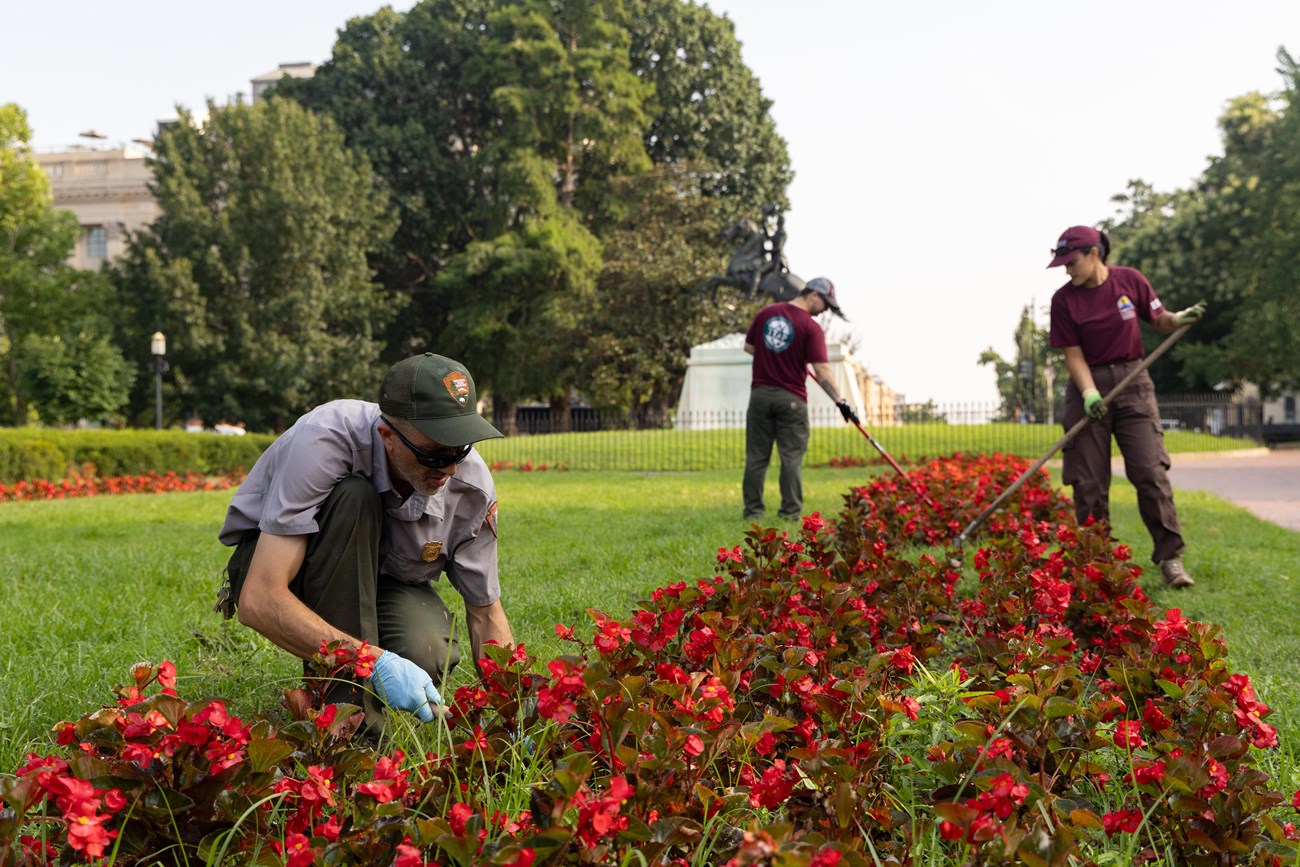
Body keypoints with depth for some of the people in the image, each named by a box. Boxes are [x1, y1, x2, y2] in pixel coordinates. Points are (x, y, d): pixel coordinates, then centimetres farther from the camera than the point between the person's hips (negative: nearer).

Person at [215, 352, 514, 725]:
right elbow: (258, 601, -40)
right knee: (353, 497, -35)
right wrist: (374, 662, -48)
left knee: (428, 653, -32)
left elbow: (486, 613, -9)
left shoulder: (473, 486, -21)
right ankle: (348, 705, -29)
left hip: (382, 577, 3)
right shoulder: (322, 442, -35)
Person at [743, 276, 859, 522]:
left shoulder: (766, 313, 4)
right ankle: (790, 511, 4)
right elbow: (821, 371, -17)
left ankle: (752, 510, 9)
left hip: (760, 393, 4)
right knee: (791, 457, 3)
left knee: (756, 456, 7)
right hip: (791, 399, -4)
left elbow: (748, 347, 12)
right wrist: (840, 401, -17)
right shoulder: (811, 328, -10)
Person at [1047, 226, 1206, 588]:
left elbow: (1159, 320, 9)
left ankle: (1170, 556, -2)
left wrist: (1179, 319, -14)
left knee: (1150, 470, -8)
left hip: (1132, 382, 0)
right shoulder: (1064, 299, -4)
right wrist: (1089, 394, -19)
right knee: (1088, 480, -1)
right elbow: (1073, 354, -6)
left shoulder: (1130, 280, -2)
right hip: (1088, 385, 0)